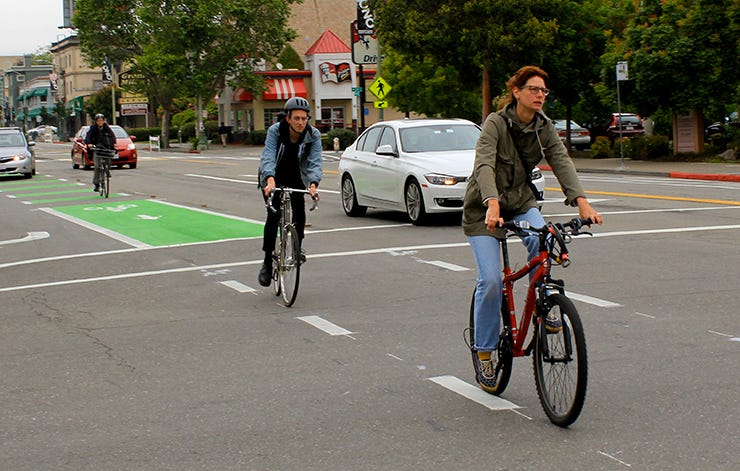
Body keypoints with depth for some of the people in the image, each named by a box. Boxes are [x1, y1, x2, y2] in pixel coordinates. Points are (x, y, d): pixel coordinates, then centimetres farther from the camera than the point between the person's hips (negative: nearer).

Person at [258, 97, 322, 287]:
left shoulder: (313, 135, -19)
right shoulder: (275, 131, -24)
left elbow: (315, 162, -27)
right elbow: (267, 157, -35)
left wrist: (313, 184, -46)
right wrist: (270, 180, -53)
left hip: (296, 178, 2)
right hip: (274, 177, -2)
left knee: (299, 213, -19)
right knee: (273, 215, -17)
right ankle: (267, 263, -6)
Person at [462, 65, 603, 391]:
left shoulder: (545, 128, -3)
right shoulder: (496, 123, -18)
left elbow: (562, 163, -16)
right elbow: (484, 165, -32)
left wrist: (582, 202, -32)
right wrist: (492, 205, -50)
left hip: (521, 202, 4)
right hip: (485, 207, -4)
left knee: (542, 241, -29)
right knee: (490, 280, -13)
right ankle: (484, 349, 4)